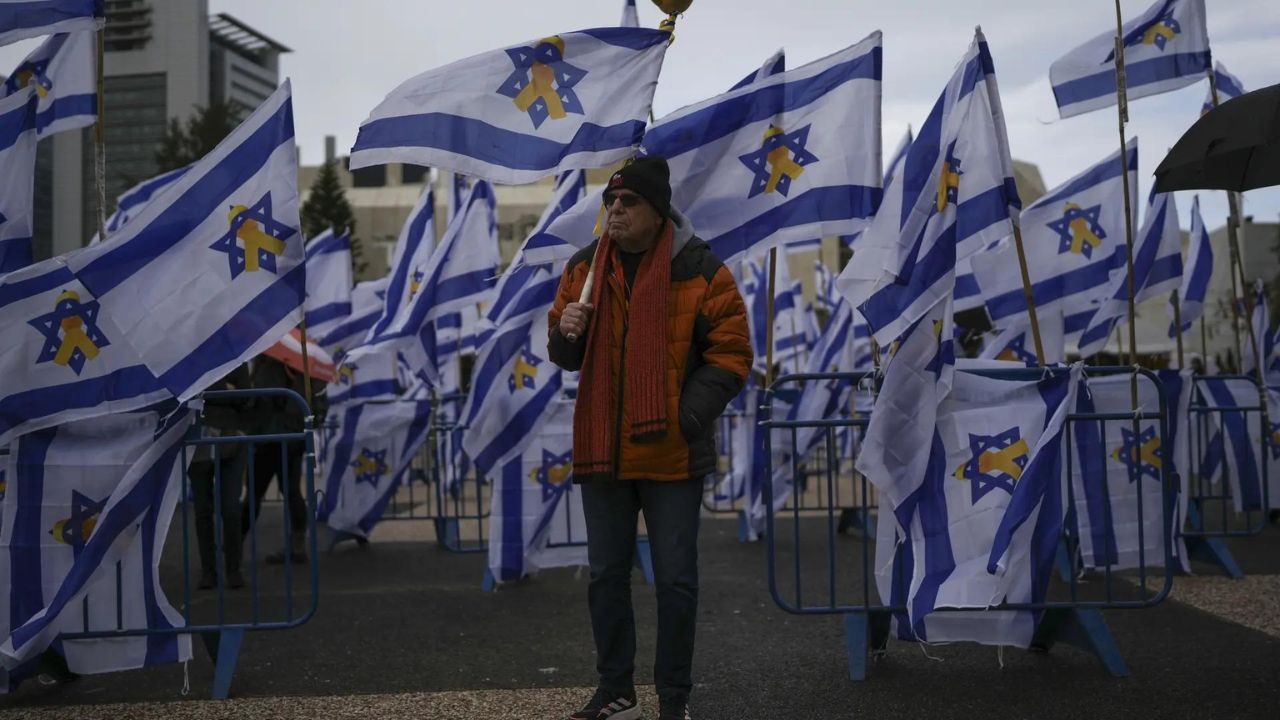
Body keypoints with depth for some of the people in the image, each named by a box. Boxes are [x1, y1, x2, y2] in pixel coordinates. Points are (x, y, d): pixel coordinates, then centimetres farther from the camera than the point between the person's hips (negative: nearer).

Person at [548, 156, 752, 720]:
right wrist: (566, 332, -11)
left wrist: (689, 416, -17)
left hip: (672, 453, -4)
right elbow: (564, 355, 13)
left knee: (675, 579, 4)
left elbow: (731, 355, -6)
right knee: (606, 575, 12)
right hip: (601, 449, 4)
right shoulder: (584, 266, 6)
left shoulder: (701, 270, -7)